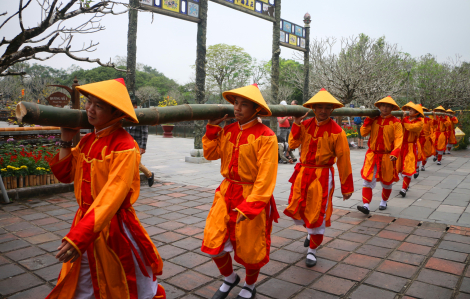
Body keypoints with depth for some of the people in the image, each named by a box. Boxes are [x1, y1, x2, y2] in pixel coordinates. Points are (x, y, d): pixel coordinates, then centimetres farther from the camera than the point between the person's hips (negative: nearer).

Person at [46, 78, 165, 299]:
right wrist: (66, 141, -1)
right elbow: (64, 175, 9)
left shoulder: (124, 146, -20)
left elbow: (113, 196, -27)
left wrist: (81, 235, -34)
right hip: (84, 221, 7)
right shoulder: (87, 140, 3)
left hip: (113, 229, -7)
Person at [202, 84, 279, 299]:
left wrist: (249, 206, -23)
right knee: (213, 242, 6)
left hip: (253, 196, -5)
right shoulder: (228, 131, 2)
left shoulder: (265, 136, -16)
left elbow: (266, 176, -19)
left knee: (251, 247, 12)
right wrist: (212, 127, 0)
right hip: (226, 193, 5)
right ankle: (229, 279, 36)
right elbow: (210, 153, 10)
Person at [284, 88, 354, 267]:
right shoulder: (305, 125, 2)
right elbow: (293, 144, -7)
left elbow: (343, 160, -7)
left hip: (322, 177, -4)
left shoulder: (336, 131, -10)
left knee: (317, 214, 4)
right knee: (295, 210, 11)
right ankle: (311, 231, 43)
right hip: (302, 173, 4)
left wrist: (346, 187, -4)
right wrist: (296, 124, -14)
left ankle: (312, 251, 25)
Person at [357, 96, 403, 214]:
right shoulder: (374, 120, 5)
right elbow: (363, 133, -2)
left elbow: (398, 139, -12)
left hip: (387, 156, -2)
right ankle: (366, 205, -9)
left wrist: (395, 152, -27)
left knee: (386, 182, 14)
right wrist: (369, 119, -10)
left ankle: (384, 202, 36)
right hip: (372, 155, 2)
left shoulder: (396, 122, -5)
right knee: (367, 180, -7)